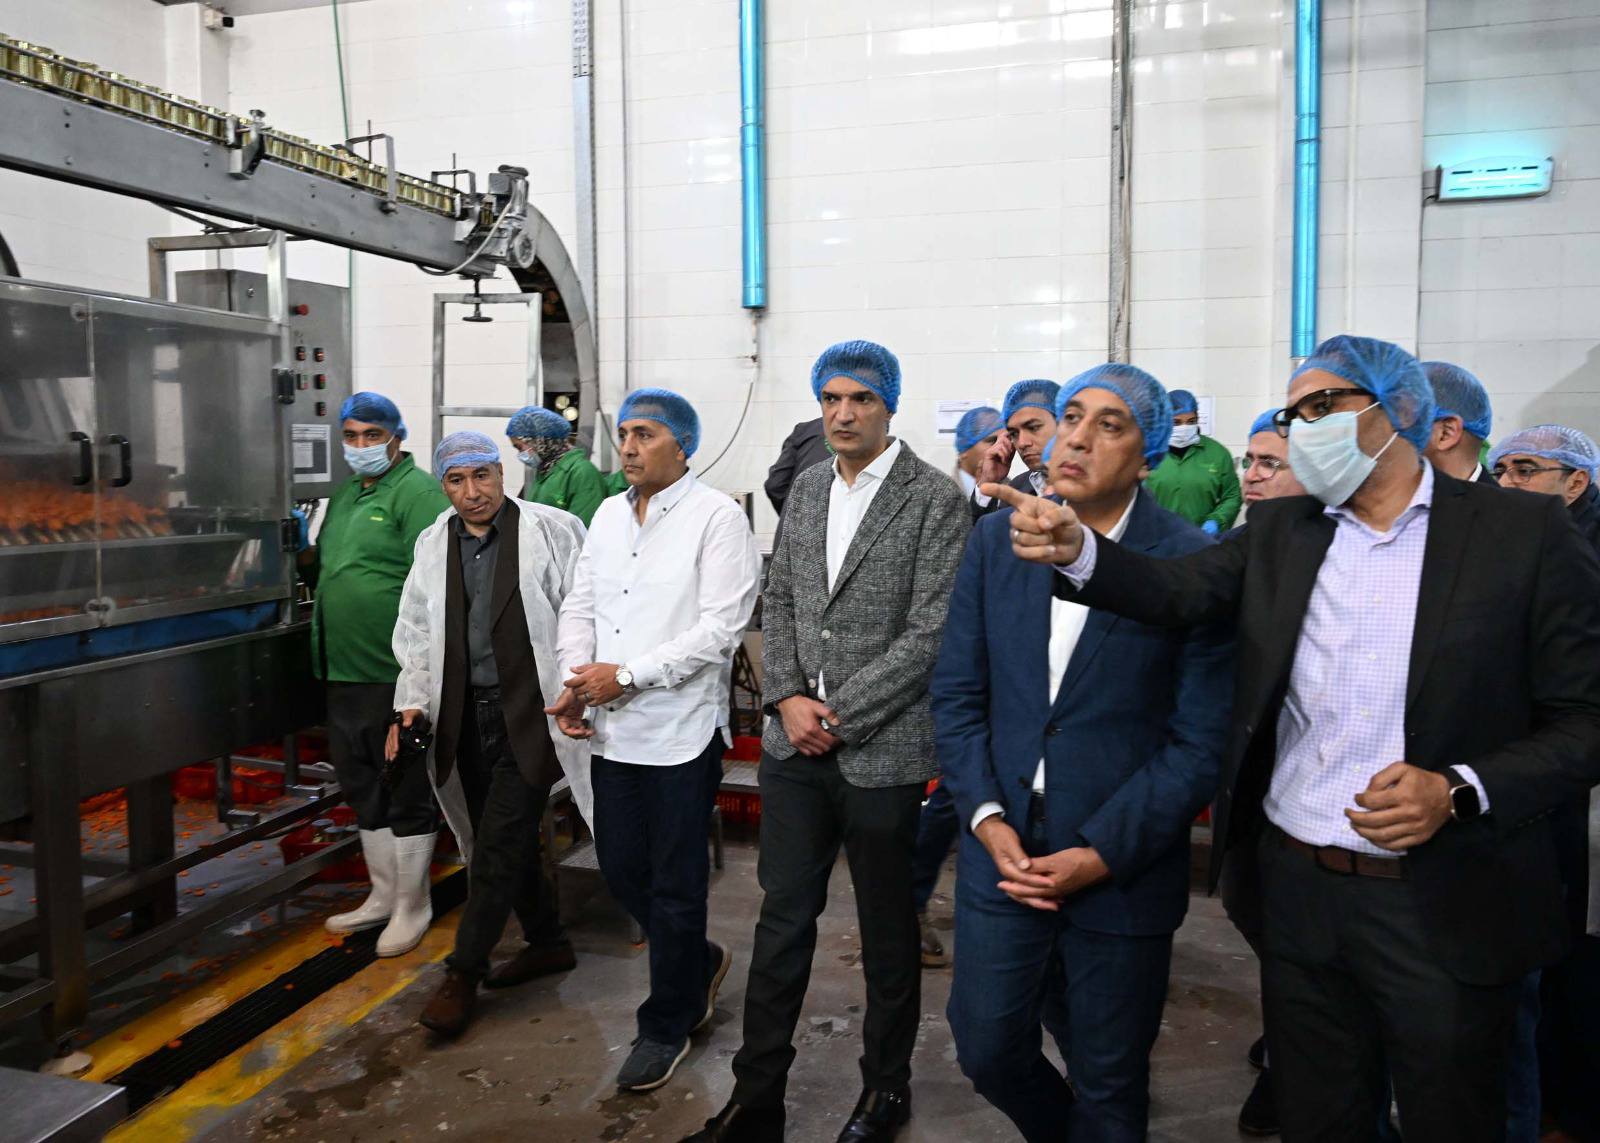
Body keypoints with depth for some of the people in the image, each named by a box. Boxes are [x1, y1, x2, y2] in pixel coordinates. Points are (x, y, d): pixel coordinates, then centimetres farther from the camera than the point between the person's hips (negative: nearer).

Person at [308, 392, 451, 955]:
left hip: (396, 674, -9)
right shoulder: (345, 494, 17)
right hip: (345, 672, 9)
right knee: (362, 787, 18)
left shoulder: (418, 492, -11)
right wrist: (310, 559, 8)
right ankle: (383, 896, 33)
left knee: (407, 792, 4)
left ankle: (411, 905, 18)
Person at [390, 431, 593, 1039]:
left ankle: (464, 974, 7)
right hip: (467, 713, 6)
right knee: (502, 837, 15)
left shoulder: (553, 530, -7)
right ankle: (547, 941, 33)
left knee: (499, 843, -5)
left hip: (531, 711, -6)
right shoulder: (433, 543, 10)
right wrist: (412, 701, 6)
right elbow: (416, 629, 16)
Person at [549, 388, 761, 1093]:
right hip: (611, 729, 7)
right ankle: (699, 962, 40)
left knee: (674, 884, 5)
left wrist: (626, 676, -17)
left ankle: (667, 1024, 25)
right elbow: (580, 604, 14)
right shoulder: (609, 515, 12)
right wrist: (575, 680, -3)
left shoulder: (716, 516, -9)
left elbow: (720, 626, -17)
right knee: (621, 869, 15)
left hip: (681, 730, -6)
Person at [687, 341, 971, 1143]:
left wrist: (838, 713, -14)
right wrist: (787, 697, -4)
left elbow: (930, 632, -14)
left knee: (886, 928, 13)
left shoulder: (935, 498, -9)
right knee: (782, 919, 11)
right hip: (795, 743, 5)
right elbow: (778, 601, 11)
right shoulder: (807, 488, 10)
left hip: (883, 749, -4)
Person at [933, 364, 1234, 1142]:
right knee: (986, 1050, 14)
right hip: (1003, 849, 3)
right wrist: (986, 818, -8)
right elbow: (956, 692, 3)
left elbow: (1201, 741, -10)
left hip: (1123, 868, -3)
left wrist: (1102, 853, -15)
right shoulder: (996, 538, 1)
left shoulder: (1195, 564, -10)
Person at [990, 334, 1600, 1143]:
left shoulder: (1524, 531, -6)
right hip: (1299, 891, 3)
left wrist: (1459, 792, -20)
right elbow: (1175, 591, -7)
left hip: (1449, 911, -3)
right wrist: (1076, 550, -25)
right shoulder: (1279, 532, 6)